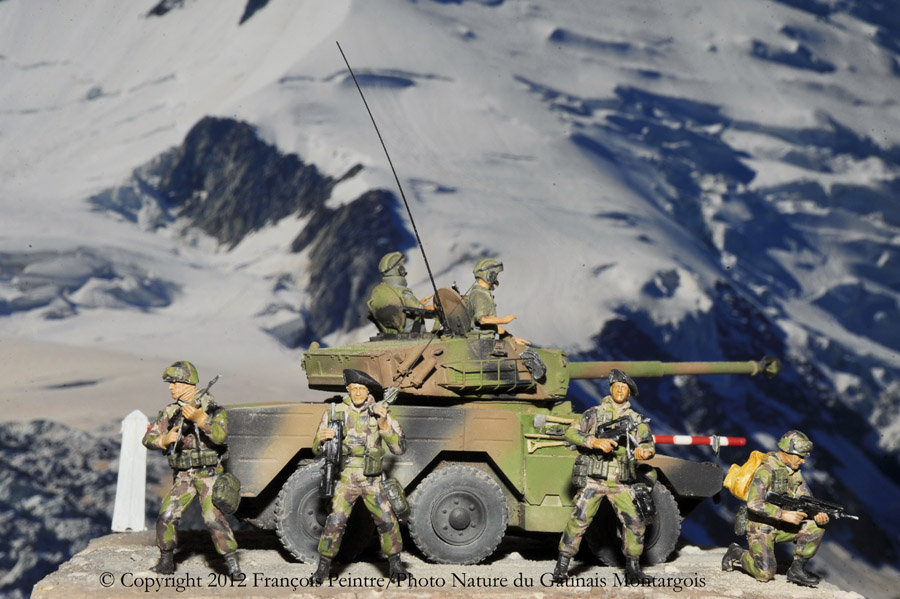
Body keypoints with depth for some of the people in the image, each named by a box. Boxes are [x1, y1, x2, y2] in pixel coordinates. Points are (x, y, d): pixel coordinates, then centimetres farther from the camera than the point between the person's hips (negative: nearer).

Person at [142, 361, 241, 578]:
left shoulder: (210, 407, -7)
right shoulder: (170, 411, 8)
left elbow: (220, 436, -21)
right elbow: (148, 439, 7)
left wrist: (200, 418, -34)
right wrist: (165, 440, -14)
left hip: (208, 473, -5)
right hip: (183, 476, 5)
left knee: (213, 517, -18)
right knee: (166, 516, -4)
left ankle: (233, 564, -12)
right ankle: (166, 562, 15)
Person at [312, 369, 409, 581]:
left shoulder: (380, 412, 2)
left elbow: (399, 448, -5)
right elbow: (317, 450, 4)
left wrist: (384, 424, -17)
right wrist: (322, 439, -19)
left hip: (372, 481, 1)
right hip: (345, 479, -1)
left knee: (387, 521, -6)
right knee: (335, 521, -14)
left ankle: (395, 565, 12)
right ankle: (323, 567, 0)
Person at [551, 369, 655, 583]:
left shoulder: (636, 419, 13)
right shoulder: (595, 413, 5)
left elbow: (649, 445, 6)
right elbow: (570, 433, -3)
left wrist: (644, 451, -19)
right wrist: (595, 442, -19)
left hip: (622, 483, 3)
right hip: (594, 479, -3)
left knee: (635, 521, -3)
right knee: (579, 519, -11)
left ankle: (632, 569, 13)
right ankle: (561, 566, -3)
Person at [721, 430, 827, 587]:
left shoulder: (794, 472, 6)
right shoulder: (766, 470, -20)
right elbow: (754, 503, -29)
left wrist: (816, 514, -16)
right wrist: (784, 514, -31)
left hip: (781, 527, 7)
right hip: (760, 527, -7)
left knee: (816, 527, -10)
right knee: (765, 573, -17)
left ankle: (797, 569, 0)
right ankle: (736, 554, 11)